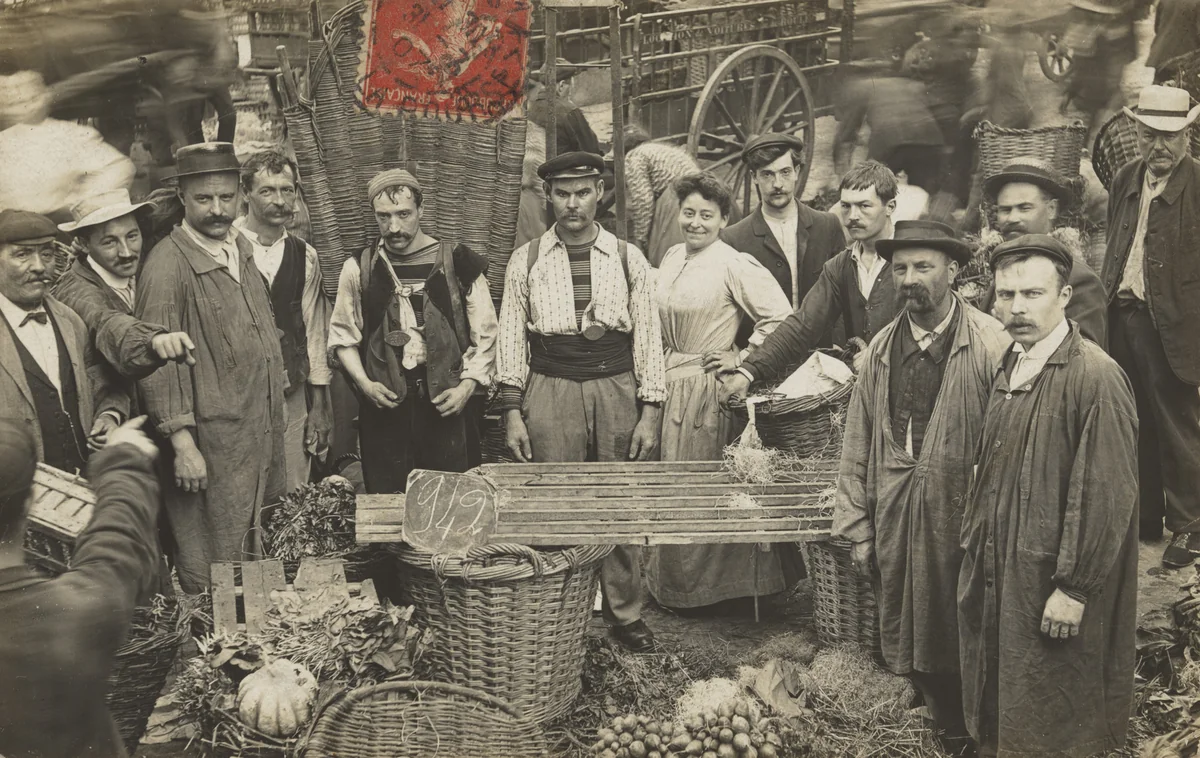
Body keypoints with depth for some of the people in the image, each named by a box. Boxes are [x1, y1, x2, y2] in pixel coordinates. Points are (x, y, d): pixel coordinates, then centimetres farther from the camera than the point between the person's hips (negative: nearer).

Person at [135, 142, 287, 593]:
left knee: (259, 562, 17)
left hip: (262, 438, 7)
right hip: (210, 450, -7)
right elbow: (157, 361, -16)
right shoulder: (168, 264, -14)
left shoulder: (241, 248, 10)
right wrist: (181, 443, -20)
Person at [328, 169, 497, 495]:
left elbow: (485, 334, 4)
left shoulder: (456, 262, 0)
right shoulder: (359, 269, 5)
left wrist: (467, 386, -6)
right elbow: (343, 336, 11)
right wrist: (364, 383, -3)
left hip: (448, 405, -1)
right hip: (385, 405, 1)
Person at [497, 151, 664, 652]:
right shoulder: (526, 261, 6)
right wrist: (513, 413, -2)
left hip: (617, 389, 1)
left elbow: (648, 338, 6)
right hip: (550, 390, 0)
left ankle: (625, 613, 20)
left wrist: (649, 413, 0)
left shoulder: (629, 259, 7)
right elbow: (511, 338, 6)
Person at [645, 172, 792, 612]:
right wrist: (658, 373, 13)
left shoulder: (734, 265, -14)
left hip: (705, 385, -7)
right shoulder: (672, 258, 8)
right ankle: (669, 578, 31)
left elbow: (780, 316, -18)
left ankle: (694, 585, 21)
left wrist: (743, 358, -14)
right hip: (668, 379, 7)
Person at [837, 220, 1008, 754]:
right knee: (909, 646, 13)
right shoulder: (882, 347, 6)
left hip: (964, 523, -4)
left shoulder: (992, 344, -11)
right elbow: (857, 443, 8)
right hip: (895, 523, 4)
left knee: (965, 645, 8)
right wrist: (856, 527, 6)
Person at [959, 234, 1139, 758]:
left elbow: (1108, 494, -19)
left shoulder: (1097, 376, -17)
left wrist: (1074, 590, -18)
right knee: (996, 714, 18)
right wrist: (974, 541, 12)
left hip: (1052, 586, -7)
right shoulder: (1007, 368, 7)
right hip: (997, 573, 7)